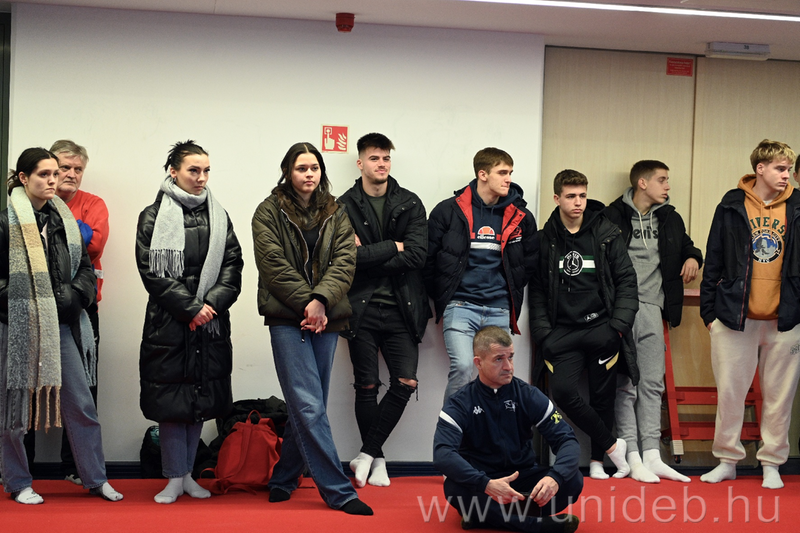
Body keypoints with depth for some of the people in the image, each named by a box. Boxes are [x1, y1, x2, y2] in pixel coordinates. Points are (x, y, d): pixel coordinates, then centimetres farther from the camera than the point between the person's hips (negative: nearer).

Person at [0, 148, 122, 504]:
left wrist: (76, 295, 0)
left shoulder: (64, 220, 11)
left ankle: (95, 478, 15)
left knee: (81, 404, 5)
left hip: (62, 325, 5)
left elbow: (85, 266, 16)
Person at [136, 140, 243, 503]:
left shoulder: (218, 216, 12)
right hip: (168, 323, -4)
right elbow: (152, 272, -7)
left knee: (201, 400, 8)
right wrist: (191, 308, -13)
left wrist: (212, 303, -10)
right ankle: (175, 478, 6)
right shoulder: (153, 217, -1)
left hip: (211, 323, 4)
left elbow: (233, 264, 6)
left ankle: (188, 474, 18)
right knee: (171, 400, -2)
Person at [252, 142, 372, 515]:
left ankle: (282, 482, 23)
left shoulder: (336, 214, 13)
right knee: (310, 407, -11)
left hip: (326, 320, 4)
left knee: (306, 407, 8)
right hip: (287, 320, -4)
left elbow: (345, 261, 1)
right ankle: (339, 492, -10)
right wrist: (306, 303, -14)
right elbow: (274, 265, -7)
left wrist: (321, 300, -15)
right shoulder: (269, 212, 3)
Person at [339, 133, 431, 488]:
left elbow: (417, 254, -7)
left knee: (406, 383, -6)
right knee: (367, 386, 3)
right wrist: (393, 247, -8)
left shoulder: (410, 204, 7)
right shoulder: (345, 206, 1)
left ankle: (366, 454, 7)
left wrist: (369, 255, -11)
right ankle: (377, 460, 17)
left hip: (400, 308, 2)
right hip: (361, 308, -2)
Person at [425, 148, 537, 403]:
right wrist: (442, 297, 4)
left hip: (499, 311, 3)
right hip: (460, 306, -3)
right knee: (462, 367, -21)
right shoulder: (449, 211, 1)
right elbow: (430, 258, 5)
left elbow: (529, 262, 19)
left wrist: (513, 296, 13)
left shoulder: (520, 217, 9)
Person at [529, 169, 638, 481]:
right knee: (564, 392, -14)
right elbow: (537, 290, 7)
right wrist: (543, 332, -3)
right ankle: (612, 445, 3)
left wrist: (619, 324, -6)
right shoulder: (545, 240, 5)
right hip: (562, 331, 0)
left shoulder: (607, 235, 3)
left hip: (602, 328, 0)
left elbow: (626, 280, 4)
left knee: (602, 396, 2)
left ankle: (597, 460, 19)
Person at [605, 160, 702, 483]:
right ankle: (633, 459, -2)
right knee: (625, 384, -3)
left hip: (652, 309, 5)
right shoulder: (613, 216, -1)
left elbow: (685, 246, 31)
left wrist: (693, 258, 8)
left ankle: (652, 456, 6)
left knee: (652, 384, 4)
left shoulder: (670, 219, 16)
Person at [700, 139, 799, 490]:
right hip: (735, 317, -1)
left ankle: (771, 463, 18)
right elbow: (714, 260, 5)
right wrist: (709, 310, 3)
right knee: (729, 392, 5)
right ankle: (727, 460, 18)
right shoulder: (732, 206, 3)